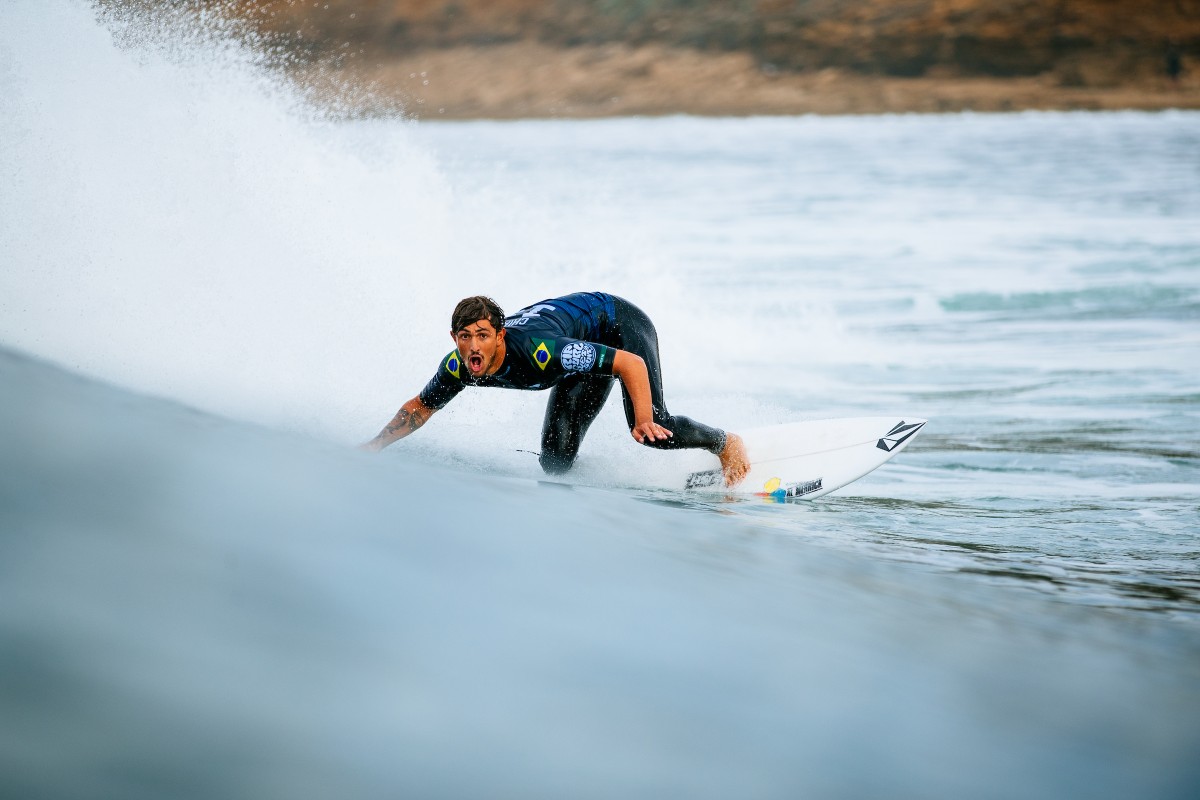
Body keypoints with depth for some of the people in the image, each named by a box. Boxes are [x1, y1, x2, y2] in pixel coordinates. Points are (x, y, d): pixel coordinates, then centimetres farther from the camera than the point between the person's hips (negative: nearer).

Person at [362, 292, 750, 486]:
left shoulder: (538, 348, -42)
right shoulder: (459, 368, -23)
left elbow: (631, 363, -39)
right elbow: (419, 408, 0)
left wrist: (645, 422, -49)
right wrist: (373, 447, -8)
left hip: (621, 323, -6)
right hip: (589, 345, 7)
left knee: (654, 429, -24)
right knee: (556, 460, -8)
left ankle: (725, 443, 3)